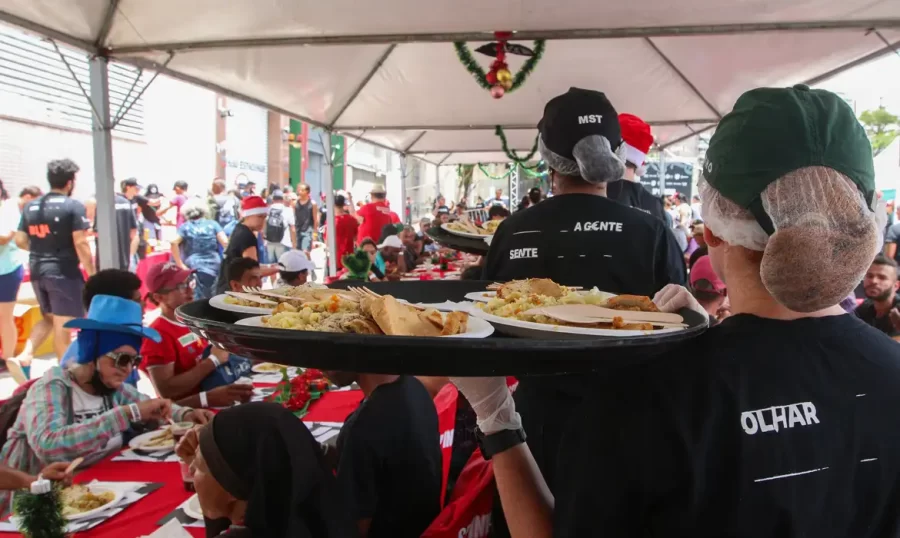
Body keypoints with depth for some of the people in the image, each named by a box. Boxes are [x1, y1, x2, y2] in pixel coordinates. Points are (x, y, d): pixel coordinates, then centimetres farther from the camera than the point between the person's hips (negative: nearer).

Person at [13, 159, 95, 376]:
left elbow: (20, 240, 9)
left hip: (37, 270, 7)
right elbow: (80, 243, -16)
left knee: (49, 318, 23)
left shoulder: (31, 206, 8)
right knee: (63, 324, 1)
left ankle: (25, 355, 5)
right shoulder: (73, 206, -11)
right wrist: (92, 273, -10)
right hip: (64, 271, -7)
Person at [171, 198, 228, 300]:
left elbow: (174, 243, -10)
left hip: (195, 267, -1)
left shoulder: (185, 227, 7)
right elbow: (225, 242, -4)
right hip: (215, 266, 1)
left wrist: (180, 265, -6)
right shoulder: (213, 224, 9)